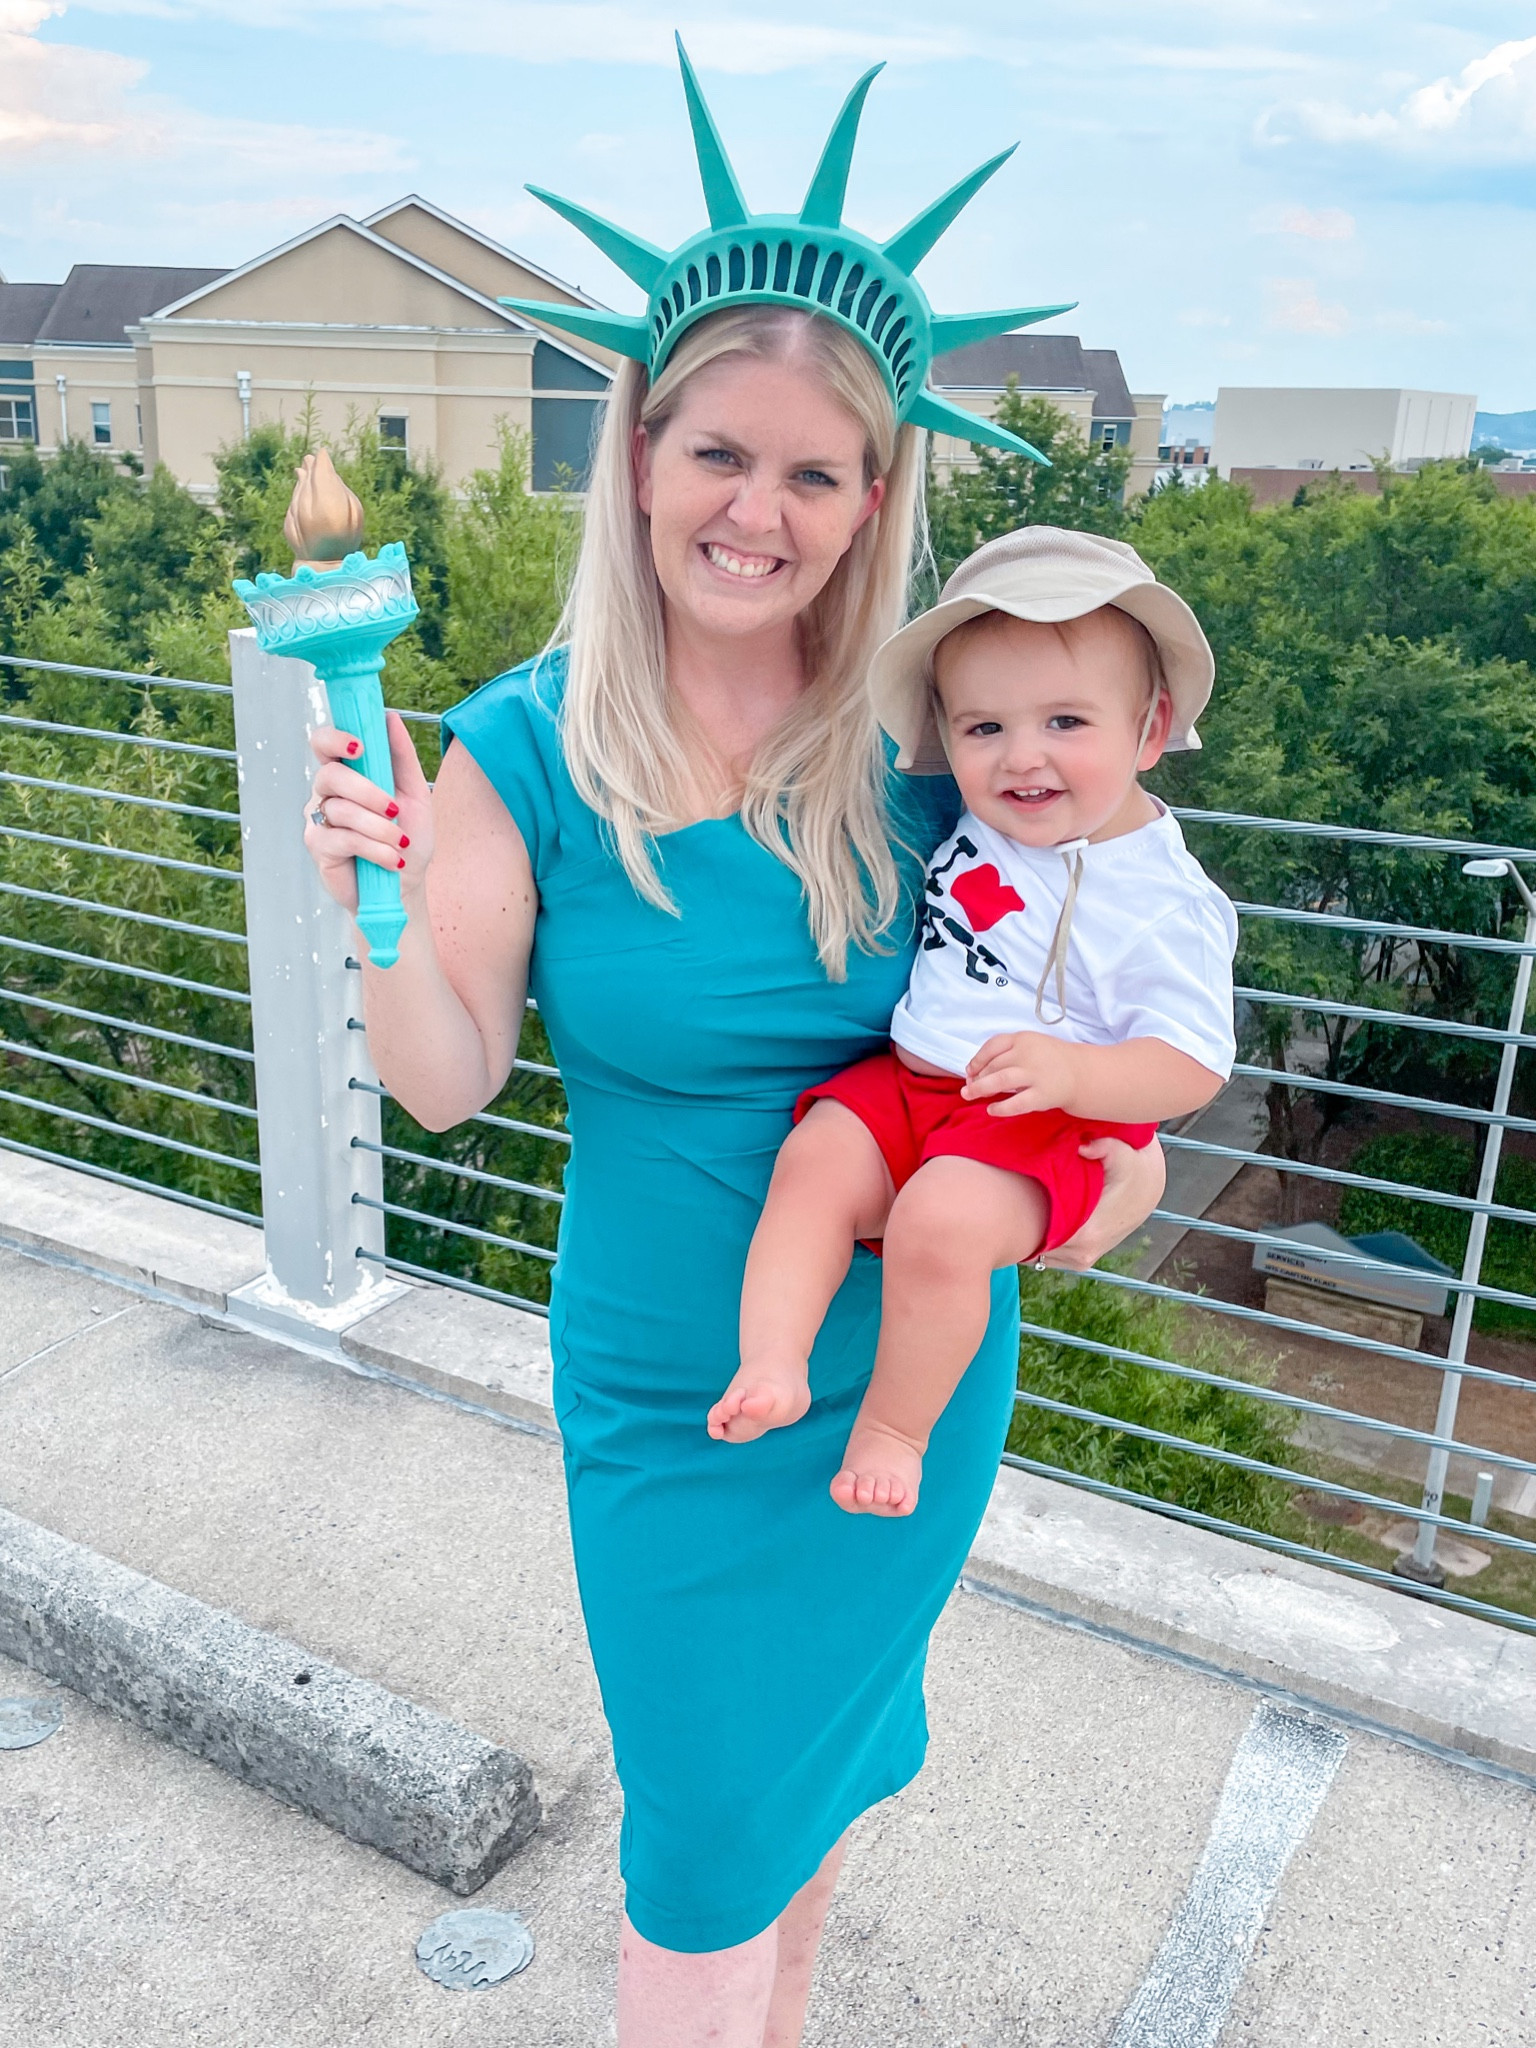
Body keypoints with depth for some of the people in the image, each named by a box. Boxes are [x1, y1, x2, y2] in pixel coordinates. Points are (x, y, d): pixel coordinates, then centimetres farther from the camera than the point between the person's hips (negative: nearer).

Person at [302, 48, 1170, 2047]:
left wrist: (1121, 1128, -12)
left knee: (834, 1749, 25)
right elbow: (449, 1079, -14)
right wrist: (383, 906, -32)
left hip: (914, 1368, 3)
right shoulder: (528, 744, -14)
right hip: (668, 1395, -2)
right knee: (705, 1829, 12)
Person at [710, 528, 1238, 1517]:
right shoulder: (975, 824, 6)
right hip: (907, 1079, 7)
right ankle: (772, 1369, -25)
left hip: (1043, 1124, -6)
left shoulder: (1167, 904, -12)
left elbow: (1193, 1064, -15)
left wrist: (1074, 1072, -31)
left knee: (941, 1221, -29)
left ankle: (894, 1427, -9)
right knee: (816, 1157, -19)